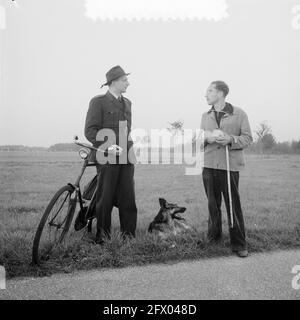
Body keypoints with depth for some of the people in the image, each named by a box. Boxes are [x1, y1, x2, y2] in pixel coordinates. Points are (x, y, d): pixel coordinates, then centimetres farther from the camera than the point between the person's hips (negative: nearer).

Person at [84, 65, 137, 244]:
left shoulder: (127, 103, 19)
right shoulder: (98, 102, -1)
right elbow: (90, 131, -7)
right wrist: (108, 146, -19)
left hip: (126, 157, 5)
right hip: (107, 157, -5)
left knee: (128, 198, 4)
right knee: (105, 198, 1)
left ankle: (129, 235, 14)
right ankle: (102, 235, 13)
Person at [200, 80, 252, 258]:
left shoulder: (239, 114, 0)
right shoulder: (205, 116, 13)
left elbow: (248, 138, -1)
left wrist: (230, 139, -18)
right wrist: (207, 138, -7)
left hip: (230, 165, -4)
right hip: (209, 165, 4)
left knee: (234, 205, -1)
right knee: (213, 204, 11)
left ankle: (239, 243, 9)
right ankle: (214, 236, 27)